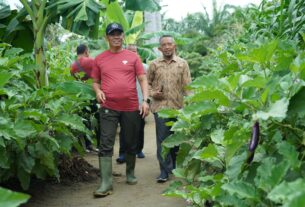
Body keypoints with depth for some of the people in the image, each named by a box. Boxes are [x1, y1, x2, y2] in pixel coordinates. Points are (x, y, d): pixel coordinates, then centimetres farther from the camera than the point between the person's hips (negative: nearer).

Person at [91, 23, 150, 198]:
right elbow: (95, 81, 15)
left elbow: (143, 80, 2)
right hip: (108, 108, 0)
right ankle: (106, 183, -4)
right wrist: (98, 91, -7)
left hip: (131, 108, 0)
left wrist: (145, 100, -9)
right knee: (106, 145, -6)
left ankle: (130, 173, 32)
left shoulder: (133, 56, 4)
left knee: (131, 144, 12)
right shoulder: (100, 59, 7)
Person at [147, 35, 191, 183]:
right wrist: (152, 93, -6)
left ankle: (175, 165, 31)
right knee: (162, 139, -3)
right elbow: (147, 82, 13)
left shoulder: (182, 64, 5)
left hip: (178, 106, 1)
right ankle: (164, 170, 2)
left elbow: (187, 86, 1)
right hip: (160, 106, -1)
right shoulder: (154, 64, 6)